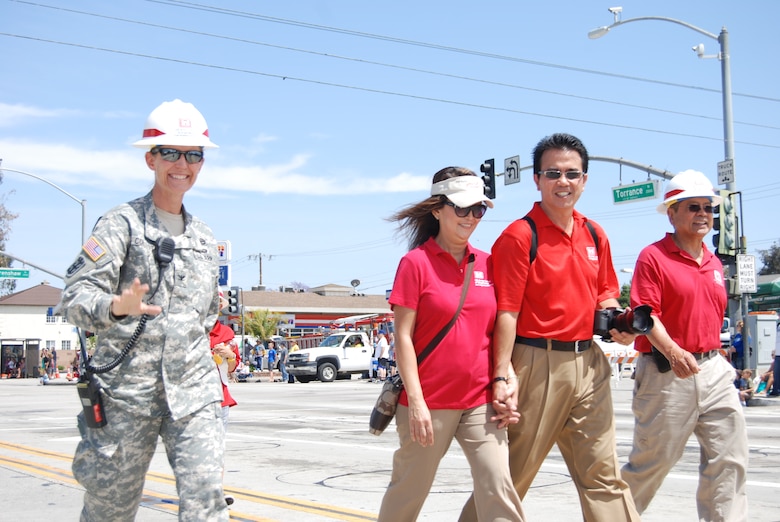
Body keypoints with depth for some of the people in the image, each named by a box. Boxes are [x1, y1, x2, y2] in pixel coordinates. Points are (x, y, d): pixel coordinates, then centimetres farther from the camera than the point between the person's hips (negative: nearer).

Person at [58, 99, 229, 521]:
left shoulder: (204, 237, 15)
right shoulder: (122, 224, -4)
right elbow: (74, 297, -14)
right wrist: (117, 307, -32)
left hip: (193, 391, 4)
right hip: (128, 389, -4)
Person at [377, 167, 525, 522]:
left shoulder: (487, 264, 9)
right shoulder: (416, 262, -5)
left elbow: (496, 331, 14)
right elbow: (402, 337, -8)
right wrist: (416, 402, -14)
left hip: (480, 400, 4)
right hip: (429, 403, -3)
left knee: (498, 487, -6)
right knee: (409, 491, 9)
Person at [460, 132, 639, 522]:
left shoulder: (595, 235, 11)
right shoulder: (519, 236, -9)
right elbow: (506, 313, -13)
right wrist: (502, 376, -18)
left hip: (589, 362, 6)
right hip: (537, 363, -6)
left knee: (603, 472, 8)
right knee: (514, 471, 5)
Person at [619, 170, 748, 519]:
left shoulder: (714, 263, 15)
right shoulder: (653, 257, -6)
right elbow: (646, 314, -16)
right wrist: (672, 351, -30)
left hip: (713, 369, 6)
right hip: (666, 372, -6)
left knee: (730, 459, 1)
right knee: (653, 461, 4)